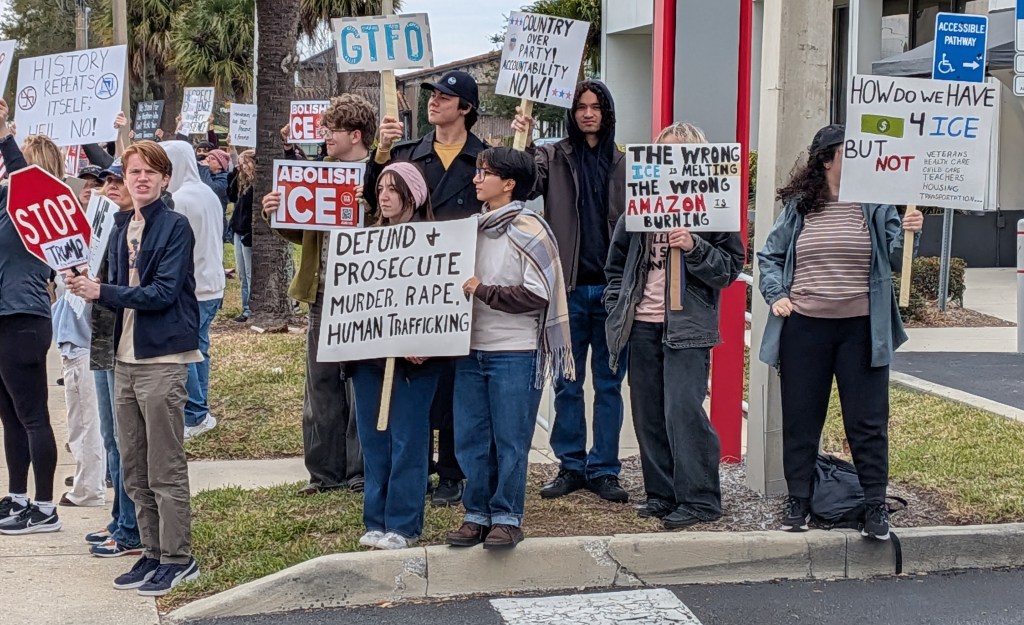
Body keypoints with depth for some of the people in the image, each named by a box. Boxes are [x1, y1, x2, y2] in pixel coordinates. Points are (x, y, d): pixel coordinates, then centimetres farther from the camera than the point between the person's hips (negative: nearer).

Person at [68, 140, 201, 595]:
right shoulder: (122, 228, 13)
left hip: (163, 358, -7)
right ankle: (153, 553, 22)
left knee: (166, 468, -2)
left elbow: (163, 292, -16)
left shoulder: (175, 226, -8)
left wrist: (103, 292, -15)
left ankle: (178, 558, 7)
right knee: (134, 469, 12)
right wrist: (91, 290, -5)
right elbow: (122, 293, 15)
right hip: (126, 357, 7)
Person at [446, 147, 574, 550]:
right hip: (471, 350, 6)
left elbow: (538, 294, -15)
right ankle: (477, 514, 19)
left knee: (510, 440, 1)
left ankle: (507, 518, 11)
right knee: (470, 438, 8)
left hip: (515, 353, -6)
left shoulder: (528, 230, -8)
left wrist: (483, 291, -14)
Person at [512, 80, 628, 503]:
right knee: (567, 384, 8)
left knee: (609, 383, 6)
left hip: (612, 287, 0)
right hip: (569, 286, 0)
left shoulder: (624, 163, 6)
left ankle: (604, 469, 15)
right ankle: (571, 466, 19)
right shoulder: (553, 157, 4)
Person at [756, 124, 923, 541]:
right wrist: (776, 295, -3)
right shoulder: (797, 207, 4)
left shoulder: (875, 206, 2)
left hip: (861, 329, -1)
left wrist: (907, 234, -23)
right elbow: (770, 256, 12)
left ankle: (875, 505, 12)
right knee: (800, 419, 9)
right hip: (804, 328, 1)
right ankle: (798, 500, 21)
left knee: (868, 422, 3)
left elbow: (897, 260, -4)